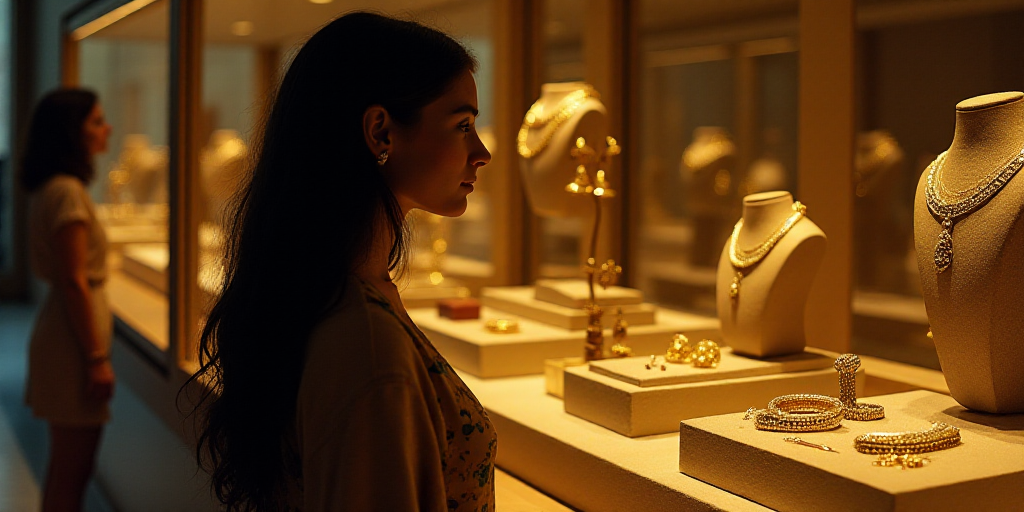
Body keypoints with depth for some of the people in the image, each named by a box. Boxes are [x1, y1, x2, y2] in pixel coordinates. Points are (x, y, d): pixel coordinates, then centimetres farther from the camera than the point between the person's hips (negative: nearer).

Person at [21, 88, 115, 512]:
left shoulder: (50, 189, 13)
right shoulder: (67, 192, -16)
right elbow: (74, 283, -20)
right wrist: (97, 358, -19)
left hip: (60, 329, 10)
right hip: (75, 335, -10)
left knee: (65, 466, 17)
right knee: (72, 472, -2)